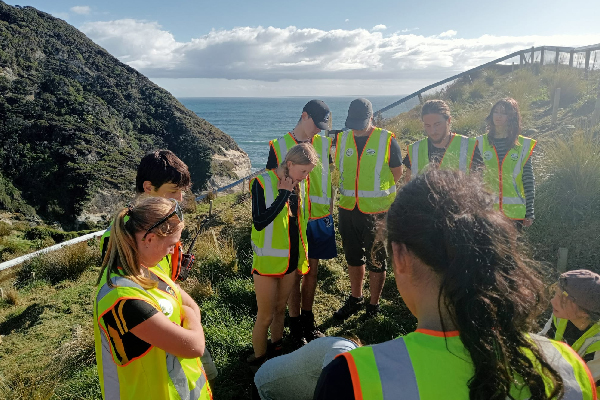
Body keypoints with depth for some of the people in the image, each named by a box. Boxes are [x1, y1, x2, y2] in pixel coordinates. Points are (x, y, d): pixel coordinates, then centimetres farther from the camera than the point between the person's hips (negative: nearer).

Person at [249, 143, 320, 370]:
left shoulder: (299, 185, 3)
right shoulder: (262, 183, -15)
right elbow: (259, 222, -24)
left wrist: (301, 256, 17)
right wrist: (284, 195, -23)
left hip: (291, 260, 6)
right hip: (268, 260, -5)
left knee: (280, 310, 20)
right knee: (265, 317, 4)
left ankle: (276, 352, 37)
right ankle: (257, 361, 24)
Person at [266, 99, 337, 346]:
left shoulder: (324, 144, 5)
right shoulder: (279, 146, -5)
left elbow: (328, 178, 11)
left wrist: (328, 211, 6)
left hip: (319, 217, 3)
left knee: (312, 271, 14)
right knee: (294, 273, 5)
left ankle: (308, 322, 31)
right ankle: (295, 328, 21)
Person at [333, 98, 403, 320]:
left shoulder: (387, 140, -8)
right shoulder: (342, 139, 4)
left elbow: (397, 172, 0)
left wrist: (376, 191, 0)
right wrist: (350, 193, 5)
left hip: (377, 212, -4)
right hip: (348, 210, 4)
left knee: (376, 262, 8)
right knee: (353, 258, 18)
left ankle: (374, 306, 26)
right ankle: (355, 299, 38)